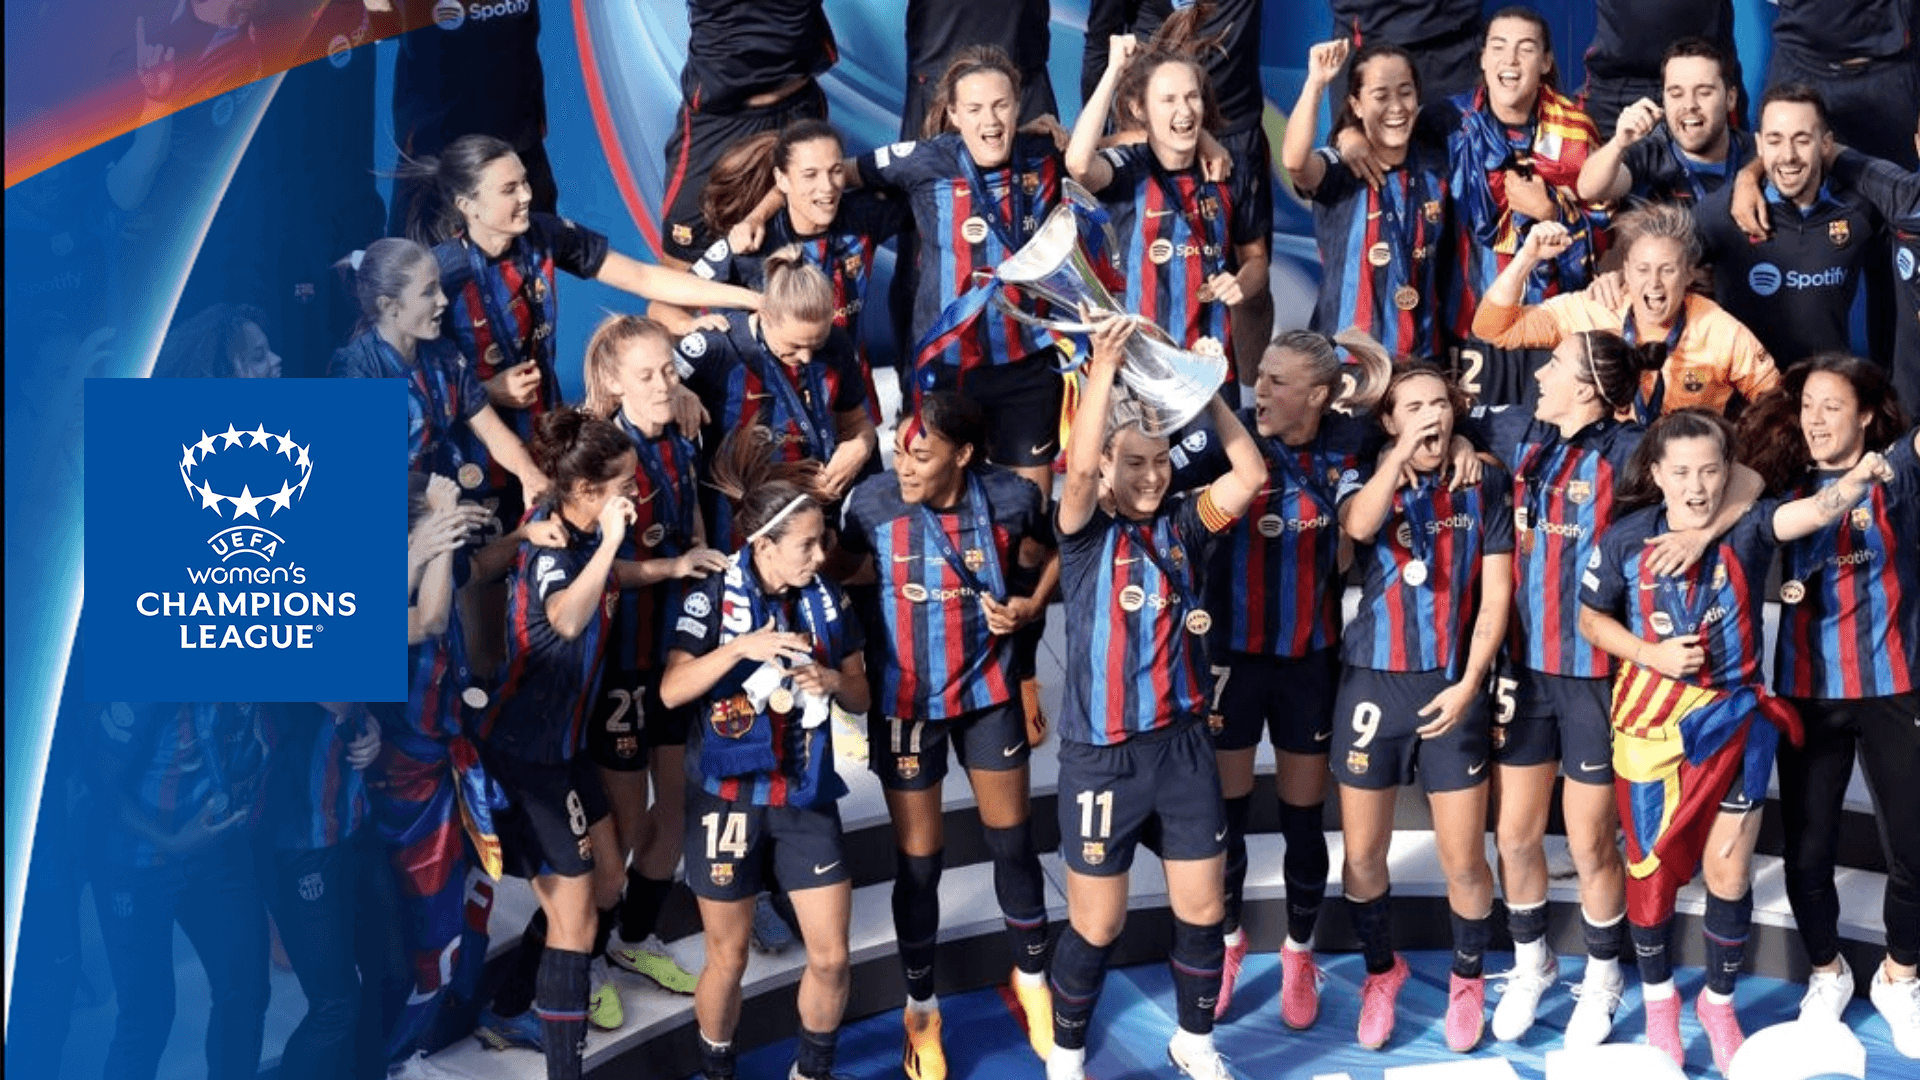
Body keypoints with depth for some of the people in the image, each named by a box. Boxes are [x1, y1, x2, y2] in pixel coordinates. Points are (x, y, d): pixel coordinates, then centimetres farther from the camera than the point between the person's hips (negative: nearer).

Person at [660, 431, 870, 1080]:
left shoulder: (825, 598, 0)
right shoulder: (716, 597, -11)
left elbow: (860, 696, 7)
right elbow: (670, 691, -19)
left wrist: (831, 680, -15)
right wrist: (743, 647, -29)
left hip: (806, 793, 3)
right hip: (728, 795, -3)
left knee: (831, 956, 3)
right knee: (728, 959, 8)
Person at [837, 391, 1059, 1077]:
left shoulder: (1011, 498, -14)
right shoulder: (872, 502, -17)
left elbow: (1049, 557, 6)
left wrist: (1030, 607, -11)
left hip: (988, 691, 1)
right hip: (906, 701, -1)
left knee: (1012, 840, 14)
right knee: (918, 860, 7)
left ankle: (1032, 980, 38)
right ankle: (921, 1008, 28)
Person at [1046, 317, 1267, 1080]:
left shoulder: (1183, 526, 3)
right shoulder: (1087, 533, -6)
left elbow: (1249, 472, -9)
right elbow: (1077, 467, -25)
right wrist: (1104, 367, -26)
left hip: (1183, 746, 4)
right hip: (1101, 755, -3)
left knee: (1201, 910, 12)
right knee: (1096, 925, 6)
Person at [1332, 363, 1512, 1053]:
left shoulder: (1483, 488, 2)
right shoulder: (1364, 480, 2)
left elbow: (1497, 594, -1)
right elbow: (1359, 526, -24)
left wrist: (1469, 684, -9)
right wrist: (1403, 450, -25)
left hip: (1451, 688, -1)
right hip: (1372, 684, 1)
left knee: (1463, 859, 2)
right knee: (1362, 854, 7)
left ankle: (1467, 979, 26)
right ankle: (1381, 971, 30)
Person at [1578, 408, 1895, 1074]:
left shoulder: (1747, 529, -12)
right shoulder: (1626, 541, -10)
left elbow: (1818, 510, -32)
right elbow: (1591, 620, 3)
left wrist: (1859, 480, -53)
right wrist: (1653, 654, -13)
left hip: (1735, 721, 0)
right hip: (1653, 724, 0)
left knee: (1728, 871, 4)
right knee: (1653, 866, 11)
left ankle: (1719, 1000, 29)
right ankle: (1658, 995, 35)